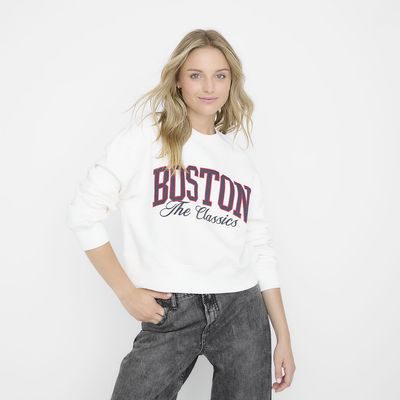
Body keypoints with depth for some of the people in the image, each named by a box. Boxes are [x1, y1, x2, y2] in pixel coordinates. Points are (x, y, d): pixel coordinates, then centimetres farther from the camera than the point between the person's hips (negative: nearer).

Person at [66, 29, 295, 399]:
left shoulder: (241, 161, 12)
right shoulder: (145, 139, 0)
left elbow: (260, 251, 13)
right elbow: (84, 213, -2)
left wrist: (283, 337, 11)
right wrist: (127, 292, -5)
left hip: (242, 311, 4)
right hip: (168, 314, -3)